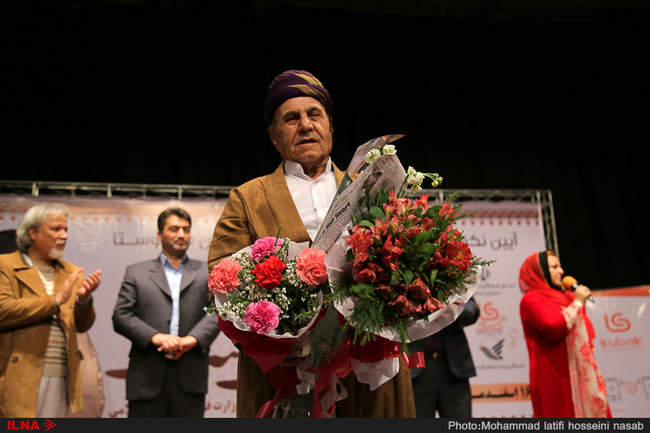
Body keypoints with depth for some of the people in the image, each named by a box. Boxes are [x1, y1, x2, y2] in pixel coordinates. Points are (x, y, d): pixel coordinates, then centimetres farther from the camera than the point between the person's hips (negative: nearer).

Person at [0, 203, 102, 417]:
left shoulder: (71, 272, 15)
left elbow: (83, 326, 11)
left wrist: (84, 300, -9)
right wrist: (56, 300, -14)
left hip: (62, 380, 5)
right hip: (20, 380, -4)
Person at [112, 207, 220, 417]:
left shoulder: (206, 272, 13)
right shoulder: (136, 272, 13)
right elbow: (121, 315, 3)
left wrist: (193, 339, -15)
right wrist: (155, 337, -13)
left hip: (190, 376, 1)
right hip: (148, 376, 0)